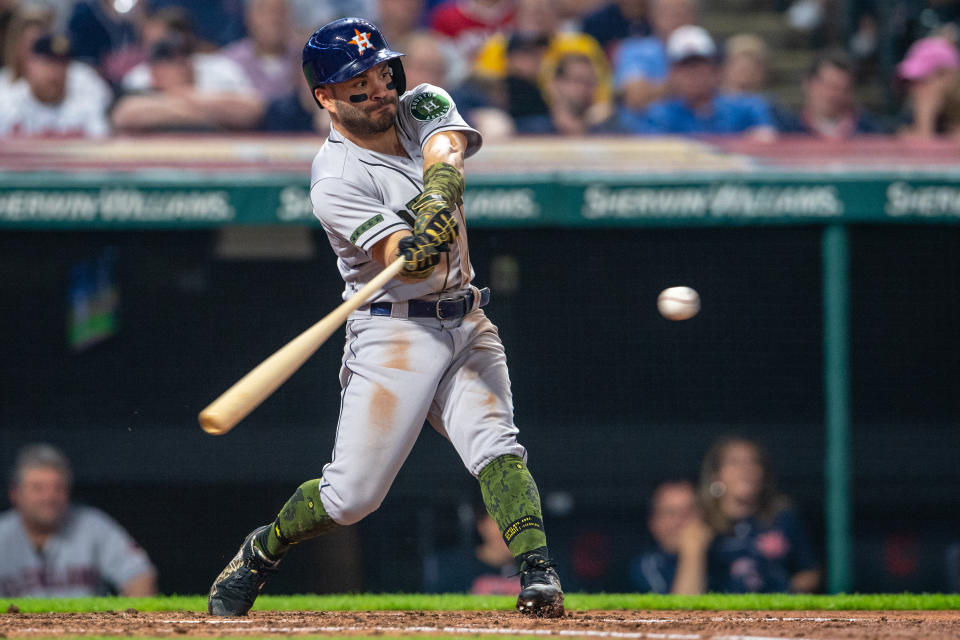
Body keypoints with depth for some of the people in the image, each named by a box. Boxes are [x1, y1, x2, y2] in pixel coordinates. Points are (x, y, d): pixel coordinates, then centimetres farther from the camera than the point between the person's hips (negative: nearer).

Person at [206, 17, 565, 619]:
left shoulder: (423, 105, 4)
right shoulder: (336, 179, -14)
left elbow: (447, 152, -20)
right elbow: (404, 260, -26)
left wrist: (440, 193, -42)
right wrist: (422, 243, -49)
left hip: (467, 322, 5)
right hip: (393, 332, -4)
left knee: (496, 447, -18)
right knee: (352, 496, -3)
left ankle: (539, 572, -29)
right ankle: (263, 551, 22)